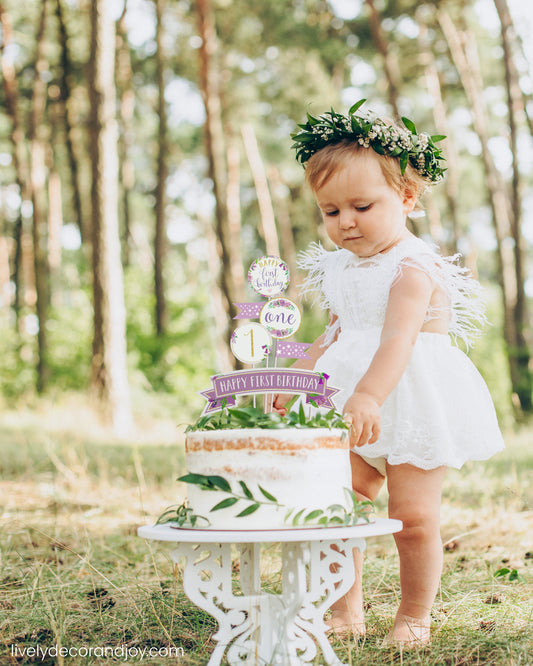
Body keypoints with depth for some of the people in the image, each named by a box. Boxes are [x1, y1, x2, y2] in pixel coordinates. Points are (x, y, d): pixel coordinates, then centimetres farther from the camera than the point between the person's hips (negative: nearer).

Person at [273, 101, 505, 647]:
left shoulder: (413, 269, -18)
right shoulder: (341, 269, 8)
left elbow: (398, 339, -34)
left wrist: (367, 397, -48)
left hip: (412, 403, -7)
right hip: (353, 402, 7)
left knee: (413, 515, -2)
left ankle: (413, 617, 18)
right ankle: (345, 610, 15)